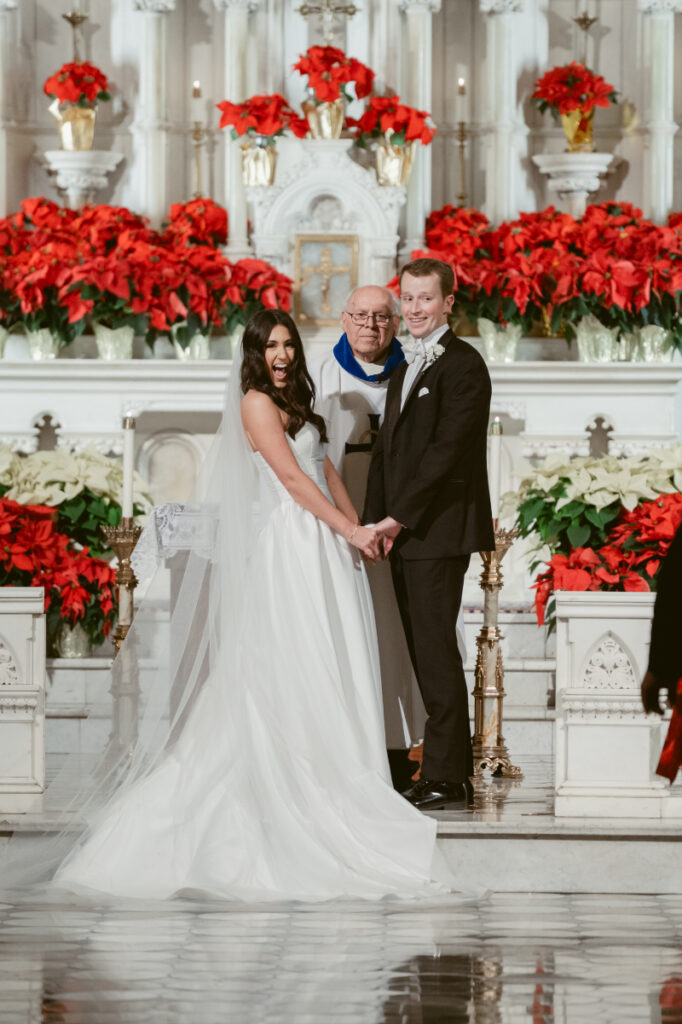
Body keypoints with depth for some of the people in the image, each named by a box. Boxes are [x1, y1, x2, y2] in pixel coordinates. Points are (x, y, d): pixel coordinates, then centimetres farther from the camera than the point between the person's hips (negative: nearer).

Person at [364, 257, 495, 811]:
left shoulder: (462, 365, -9)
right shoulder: (407, 368, 19)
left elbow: (447, 449, -16)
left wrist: (398, 516, -16)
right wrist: (376, 521, 4)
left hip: (439, 530, -9)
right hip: (406, 533, 9)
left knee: (436, 650, -8)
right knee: (426, 652, 9)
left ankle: (445, 778, -5)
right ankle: (455, 773, 15)